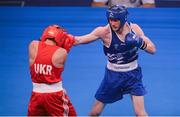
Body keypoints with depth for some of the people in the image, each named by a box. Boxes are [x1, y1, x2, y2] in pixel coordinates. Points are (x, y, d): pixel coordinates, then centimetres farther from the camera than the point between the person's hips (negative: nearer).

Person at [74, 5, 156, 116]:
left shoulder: (134, 28, -11)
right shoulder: (104, 31, -19)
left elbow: (153, 49, -8)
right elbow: (79, 40, -28)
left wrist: (139, 42, -27)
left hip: (133, 74, 1)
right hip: (113, 75, -1)